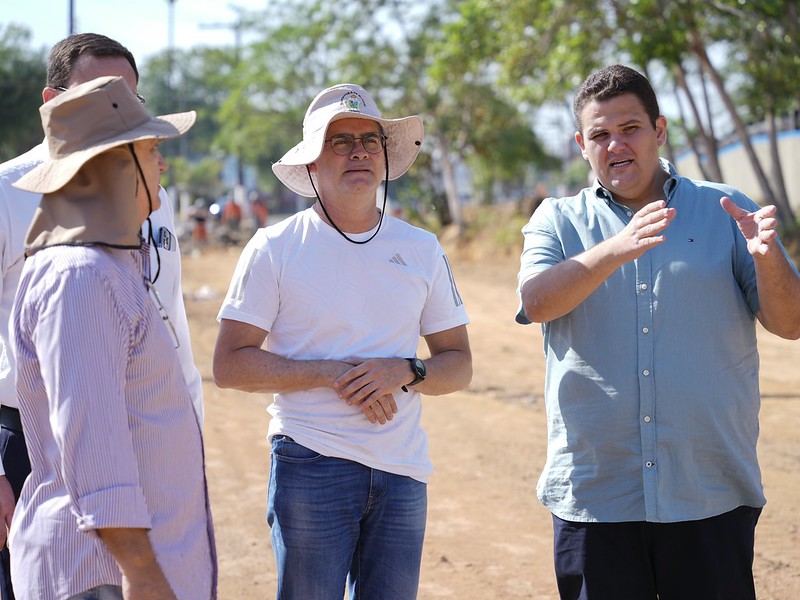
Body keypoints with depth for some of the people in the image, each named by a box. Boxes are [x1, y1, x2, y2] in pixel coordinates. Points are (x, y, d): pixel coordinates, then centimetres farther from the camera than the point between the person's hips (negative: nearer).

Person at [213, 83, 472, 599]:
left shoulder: (422, 249, 9)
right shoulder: (275, 247, -1)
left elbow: (459, 366, 11)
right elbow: (230, 365, -5)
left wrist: (406, 372, -11)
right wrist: (331, 373, -15)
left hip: (402, 470, 3)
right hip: (311, 466, -3)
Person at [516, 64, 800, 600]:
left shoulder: (728, 212, 8)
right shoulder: (557, 222, 9)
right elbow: (537, 302, -11)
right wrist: (617, 250, -28)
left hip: (711, 499, 0)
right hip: (593, 495, 0)